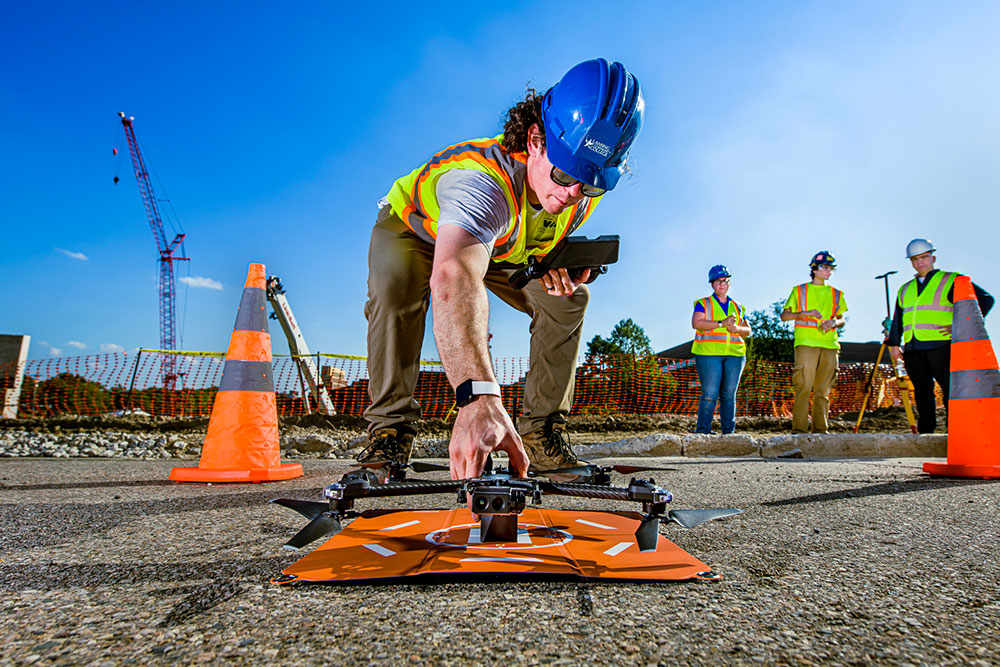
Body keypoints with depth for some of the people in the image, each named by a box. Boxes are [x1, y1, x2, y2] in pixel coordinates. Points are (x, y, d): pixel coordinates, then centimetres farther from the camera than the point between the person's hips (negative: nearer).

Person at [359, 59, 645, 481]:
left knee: (569, 297, -15)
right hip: (413, 227, -4)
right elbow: (454, 279, -66)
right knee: (396, 286, -37)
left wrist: (557, 264, -25)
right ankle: (390, 430, -20)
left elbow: (553, 236, 1)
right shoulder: (480, 180, -47)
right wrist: (479, 398, -80)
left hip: (500, 245, 5)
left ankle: (540, 432, -5)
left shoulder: (585, 186, -23)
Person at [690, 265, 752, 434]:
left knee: (729, 394, 4)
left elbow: (748, 331, 18)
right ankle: (703, 431, -4)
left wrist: (737, 328, -5)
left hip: (734, 354, 4)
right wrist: (721, 323, -16)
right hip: (709, 353, -4)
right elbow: (696, 323, -8)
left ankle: (728, 431, 10)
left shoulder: (738, 307, 20)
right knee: (710, 393, -9)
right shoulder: (703, 304, 8)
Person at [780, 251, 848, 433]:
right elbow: (784, 316, 7)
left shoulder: (836, 294, 20)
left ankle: (820, 430, 9)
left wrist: (834, 323, -2)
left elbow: (842, 320, 21)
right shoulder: (799, 290, 11)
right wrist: (805, 313, -9)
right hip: (806, 343, -4)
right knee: (804, 387, -10)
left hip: (830, 345, 4)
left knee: (823, 391, 4)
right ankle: (799, 430, -9)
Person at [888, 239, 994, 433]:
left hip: (941, 344, -4)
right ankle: (925, 434, 5)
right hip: (912, 347, 4)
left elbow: (985, 299, 3)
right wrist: (894, 344, 12)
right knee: (922, 392, 3)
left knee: (951, 390, -8)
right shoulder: (905, 290, 23)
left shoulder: (951, 280, 9)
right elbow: (897, 319, 22)